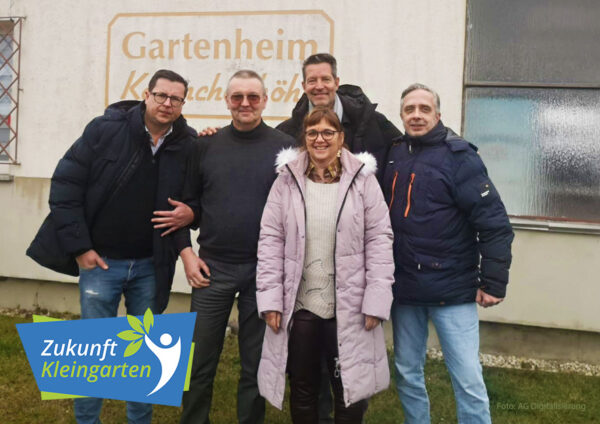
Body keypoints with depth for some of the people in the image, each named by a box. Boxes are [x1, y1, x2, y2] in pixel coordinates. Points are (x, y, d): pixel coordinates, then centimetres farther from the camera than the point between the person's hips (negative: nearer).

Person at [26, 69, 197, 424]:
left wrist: (191, 212, -15)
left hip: (151, 267, 2)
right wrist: (79, 247, -9)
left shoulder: (189, 145, -4)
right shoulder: (106, 129, -9)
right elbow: (65, 187, -6)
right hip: (100, 261, -2)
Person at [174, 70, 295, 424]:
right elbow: (187, 201, 10)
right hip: (213, 268, 2)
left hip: (265, 271, -1)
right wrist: (186, 251, 1)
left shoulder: (285, 147, -1)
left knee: (256, 365, 11)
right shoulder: (208, 146, 5)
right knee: (200, 363, 9)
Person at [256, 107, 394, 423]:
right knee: (302, 391, 16)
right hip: (298, 306, 2)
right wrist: (270, 298, -6)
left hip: (349, 308, -1)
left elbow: (379, 240, -4)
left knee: (350, 391, 9)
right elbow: (270, 240, 0)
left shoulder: (363, 179, -2)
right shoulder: (287, 180, 2)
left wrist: (376, 300, -9)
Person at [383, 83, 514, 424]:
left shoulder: (459, 156, -10)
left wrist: (493, 282, -14)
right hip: (403, 288, 5)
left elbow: (494, 223, -13)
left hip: (451, 290, -5)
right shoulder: (393, 155, 5)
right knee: (408, 372, 17)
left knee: (468, 379, -1)